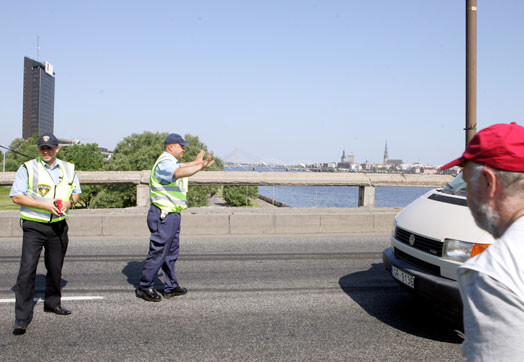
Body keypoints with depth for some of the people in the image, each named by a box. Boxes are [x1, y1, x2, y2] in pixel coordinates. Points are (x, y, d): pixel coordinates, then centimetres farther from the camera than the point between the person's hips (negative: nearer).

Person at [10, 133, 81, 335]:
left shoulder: (68, 169, 9)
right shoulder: (28, 168, -4)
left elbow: (76, 192, 17)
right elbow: (16, 196, -9)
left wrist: (68, 203, -7)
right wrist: (45, 205, -19)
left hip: (58, 226, 4)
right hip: (34, 226, -4)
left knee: (55, 268, 16)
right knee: (27, 270, -10)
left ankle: (52, 303, 37)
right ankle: (22, 318, -4)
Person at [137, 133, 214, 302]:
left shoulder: (170, 162, 18)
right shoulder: (164, 163, -17)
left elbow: (180, 167, 42)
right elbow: (179, 173, -39)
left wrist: (196, 162, 54)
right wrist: (201, 166, -48)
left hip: (172, 214, 11)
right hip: (163, 215, -11)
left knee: (171, 253, 15)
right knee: (158, 253, -4)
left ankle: (171, 287, 24)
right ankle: (145, 287, 7)